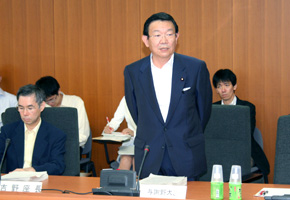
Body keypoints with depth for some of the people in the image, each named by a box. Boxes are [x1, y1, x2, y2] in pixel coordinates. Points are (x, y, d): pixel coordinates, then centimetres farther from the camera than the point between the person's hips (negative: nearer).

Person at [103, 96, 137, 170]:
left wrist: (134, 133, -33)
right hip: (130, 140, 3)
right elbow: (116, 120, 3)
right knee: (125, 159, -24)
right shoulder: (125, 99, 3)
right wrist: (109, 127, -19)